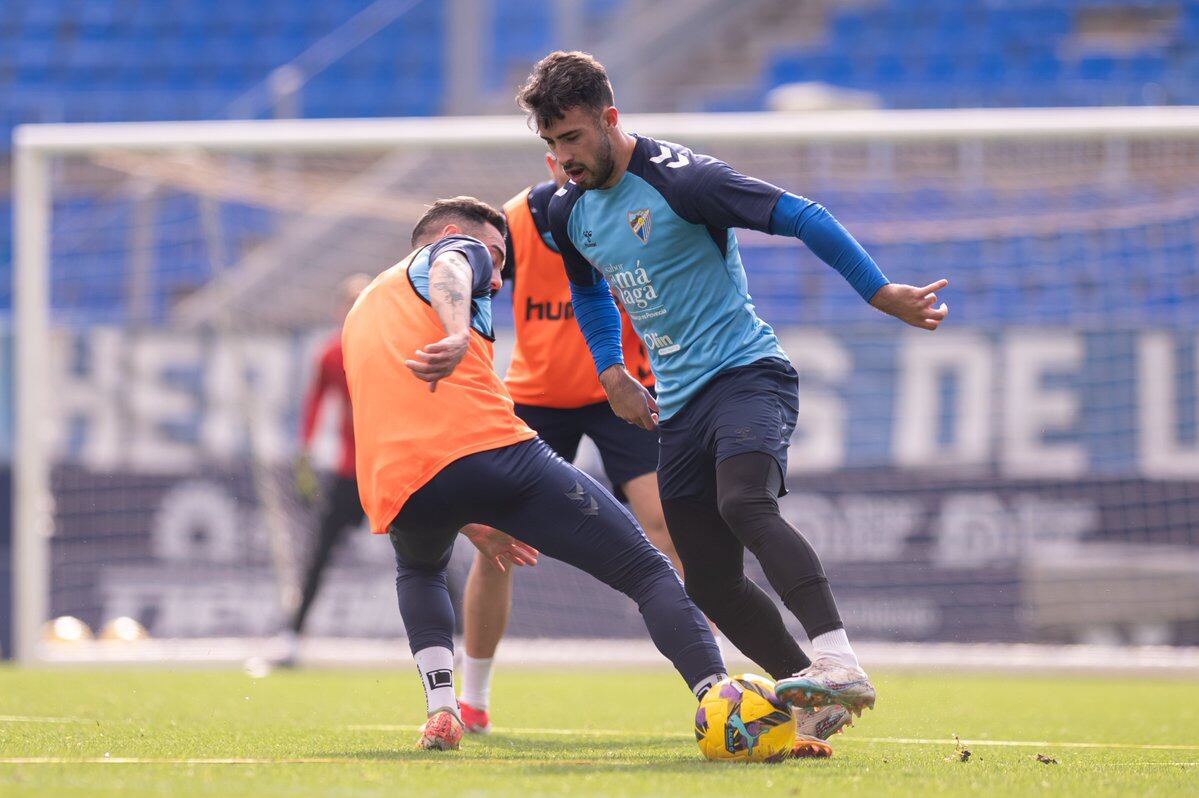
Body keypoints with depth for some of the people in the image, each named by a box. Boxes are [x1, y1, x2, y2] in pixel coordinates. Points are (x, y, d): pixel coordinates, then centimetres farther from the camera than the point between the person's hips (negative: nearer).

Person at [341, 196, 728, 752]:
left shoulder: (362, 315, 38)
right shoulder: (457, 251, 19)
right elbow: (449, 268, -9)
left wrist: (470, 525, 47)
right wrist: (458, 336, -30)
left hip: (397, 488, 5)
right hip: (488, 451, -5)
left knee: (419, 570, 40)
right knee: (648, 572, 0)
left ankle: (441, 711, 18)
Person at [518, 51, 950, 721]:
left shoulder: (679, 178, -14)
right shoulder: (569, 214, 9)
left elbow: (801, 218, -17)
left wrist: (882, 294, -21)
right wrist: (611, 372, 17)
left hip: (746, 372, -8)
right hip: (679, 405, 8)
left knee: (745, 504, -35)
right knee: (712, 585, 0)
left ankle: (840, 665, -47)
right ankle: (819, 705, 7)